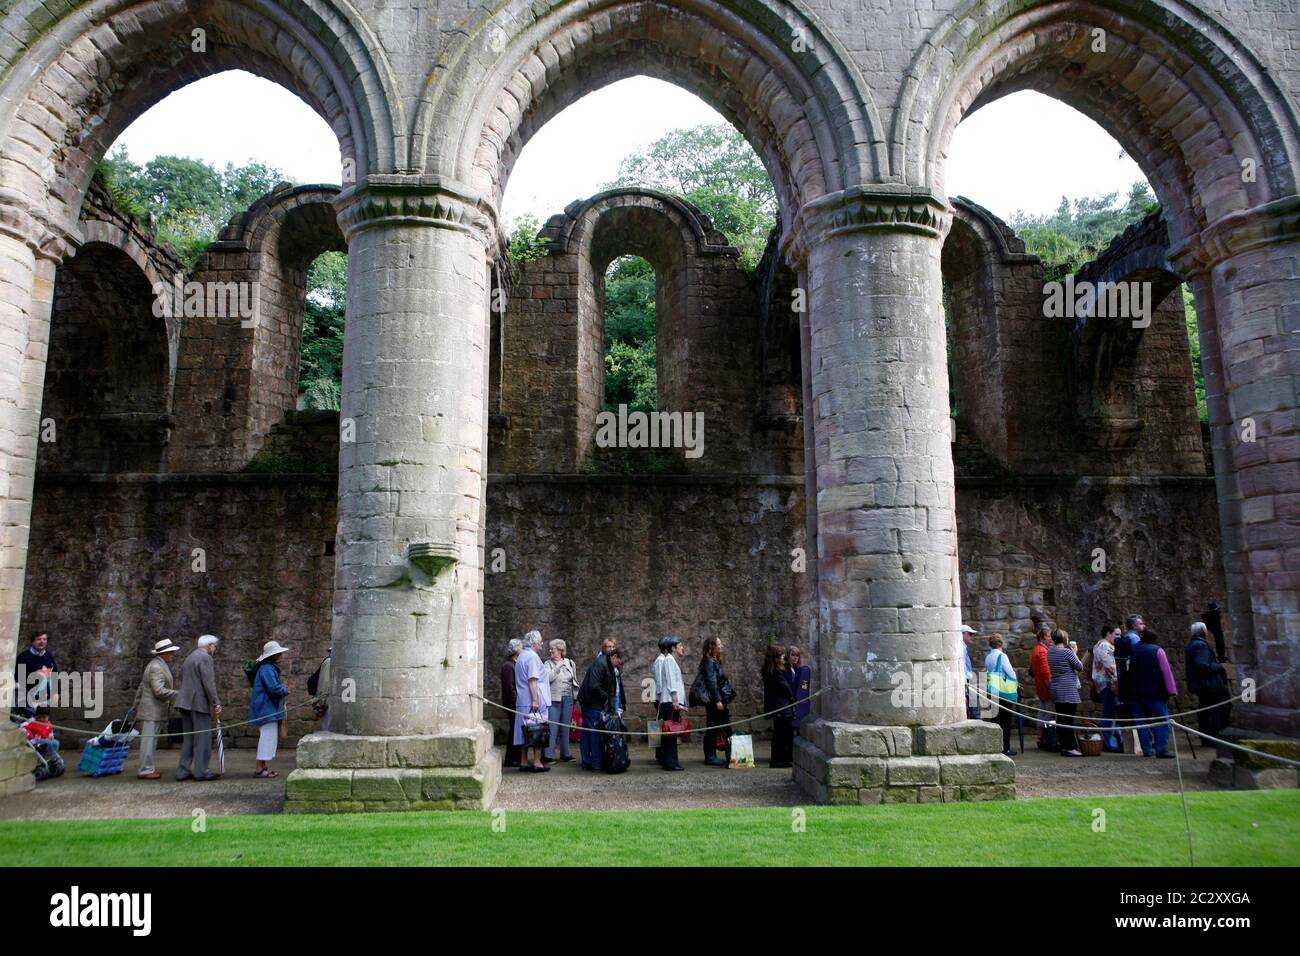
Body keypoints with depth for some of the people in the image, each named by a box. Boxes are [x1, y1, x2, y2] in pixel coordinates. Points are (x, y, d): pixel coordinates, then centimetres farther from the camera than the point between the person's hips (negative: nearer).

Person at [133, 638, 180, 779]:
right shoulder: (157, 667, -17)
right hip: (152, 711, -10)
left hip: (153, 711, 10)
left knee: (150, 741, 13)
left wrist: (137, 706, 27)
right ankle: (145, 770, -4)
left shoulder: (155, 664, 16)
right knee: (149, 740, -7)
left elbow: (141, 687, 22)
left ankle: (147, 768, 18)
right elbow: (159, 691, -24)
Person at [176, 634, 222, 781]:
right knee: (202, 739, -4)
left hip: (186, 703, 9)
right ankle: (200, 771, -3)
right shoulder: (205, 657, -9)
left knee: (189, 739, 12)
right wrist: (216, 703, -15)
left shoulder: (189, 657, 20)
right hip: (200, 703, -9)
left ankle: (183, 771, 12)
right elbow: (208, 683, -16)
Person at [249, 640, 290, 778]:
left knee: (270, 738, 14)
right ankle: (259, 768, -5)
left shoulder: (270, 668, 17)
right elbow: (274, 688, -24)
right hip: (267, 709, -11)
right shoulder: (267, 669, -17)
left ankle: (265, 767, 20)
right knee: (268, 736, -9)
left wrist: (282, 688, 5)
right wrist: (286, 690, -7)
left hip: (269, 710, 11)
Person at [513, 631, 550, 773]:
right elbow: (532, 680, -20)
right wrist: (535, 700, -22)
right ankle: (537, 762, -3)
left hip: (523, 702, 9)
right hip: (534, 702, -9)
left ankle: (524, 762, 14)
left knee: (526, 732, 11)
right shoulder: (532, 657, -12)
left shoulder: (521, 656, 19)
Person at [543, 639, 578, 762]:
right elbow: (547, 678, -17)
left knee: (566, 727, 10)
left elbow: (575, 681, 18)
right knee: (552, 727, -7)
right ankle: (548, 754, -4)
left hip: (568, 699, 4)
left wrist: (576, 695, 14)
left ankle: (565, 753, 19)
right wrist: (557, 667, -19)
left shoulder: (570, 663, 9)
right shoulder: (548, 663, -1)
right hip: (554, 700, -4)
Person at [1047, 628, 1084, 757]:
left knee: (1060, 719, 10)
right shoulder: (1067, 651, -13)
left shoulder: (1050, 652, 10)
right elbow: (1080, 667, -5)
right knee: (1069, 719, -4)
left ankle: (1064, 746, 14)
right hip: (1068, 690, -8)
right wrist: (1075, 653, 8)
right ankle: (1070, 748, -3)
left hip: (1055, 688, 8)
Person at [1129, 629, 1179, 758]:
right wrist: (1171, 689, -7)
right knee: (1161, 721, 0)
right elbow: (1166, 671, -8)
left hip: (1136, 692, 4)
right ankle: (1160, 750, -8)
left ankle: (1147, 750, 9)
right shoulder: (1157, 650, -3)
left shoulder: (1134, 651, 11)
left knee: (1141, 722, 8)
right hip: (1155, 692, -4)